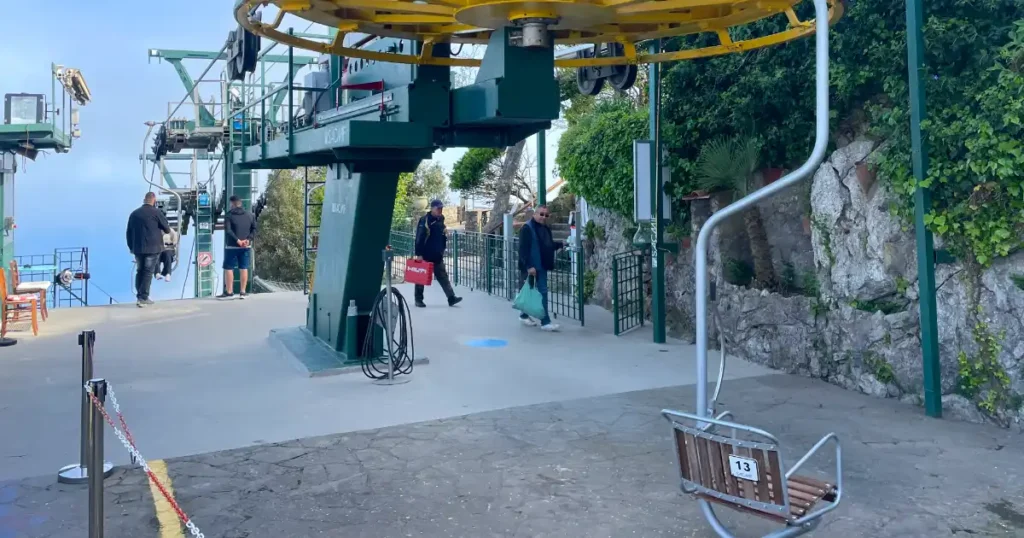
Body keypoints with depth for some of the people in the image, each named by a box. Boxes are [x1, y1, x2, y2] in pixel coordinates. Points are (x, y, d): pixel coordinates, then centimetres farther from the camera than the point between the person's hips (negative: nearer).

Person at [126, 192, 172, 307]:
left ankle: (139, 296, 12)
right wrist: (163, 231, 24)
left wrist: (131, 247, 24)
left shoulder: (134, 213, 11)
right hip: (153, 247, -5)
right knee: (148, 272, -4)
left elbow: (128, 233, 14)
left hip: (138, 248, 5)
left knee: (139, 271, 14)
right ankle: (143, 298, -9)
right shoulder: (156, 212, -6)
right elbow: (167, 229, 0)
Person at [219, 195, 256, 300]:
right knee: (244, 268, 7)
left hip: (232, 246, -4)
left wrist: (237, 240, -17)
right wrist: (249, 239, -8)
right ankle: (242, 292, 7)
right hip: (246, 246, 4)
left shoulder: (229, 215, -4)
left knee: (228, 269, 3)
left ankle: (229, 292, 3)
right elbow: (254, 229, 2)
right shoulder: (249, 215, 10)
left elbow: (228, 230, -15)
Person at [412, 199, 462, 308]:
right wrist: (419, 254, -21)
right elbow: (419, 239, -18)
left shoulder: (440, 220, 10)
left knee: (443, 277, 3)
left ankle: (451, 298, 0)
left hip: (437, 256, 7)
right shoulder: (425, 221, -14)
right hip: (425, 256, -7)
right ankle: (418, 299, 15)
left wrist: (442, 251, 18)